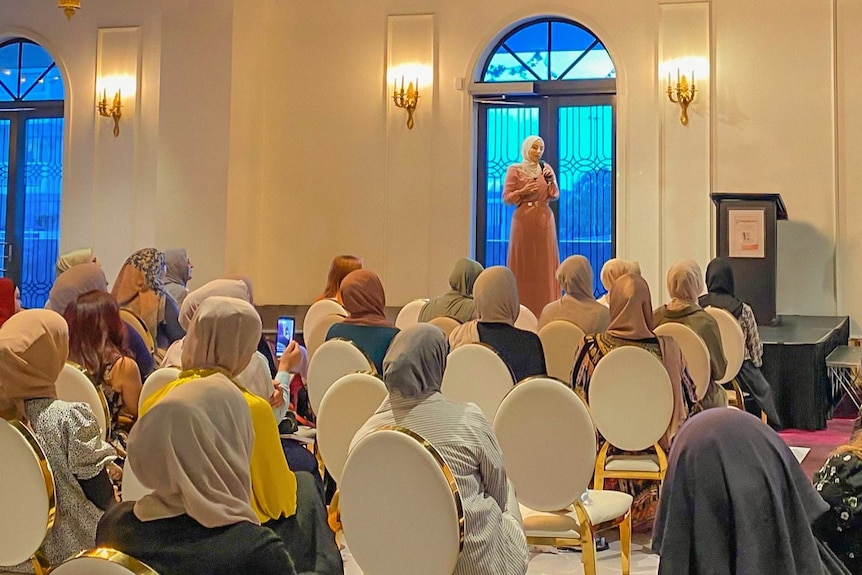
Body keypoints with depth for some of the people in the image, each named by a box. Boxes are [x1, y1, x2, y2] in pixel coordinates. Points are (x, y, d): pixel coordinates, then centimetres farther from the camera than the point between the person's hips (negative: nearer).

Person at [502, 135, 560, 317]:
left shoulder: (546, 169, 10)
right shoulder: (514, 170, 0)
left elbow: (555, 196, 7)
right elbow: (506, 197, -3)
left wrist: (552, 180, -10)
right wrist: (523, 191, -17)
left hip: (544, 220, 3)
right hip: (523, 220, -3)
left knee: (544, 264, 2)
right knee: (524, 264, -3)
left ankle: (545, 308, 6)